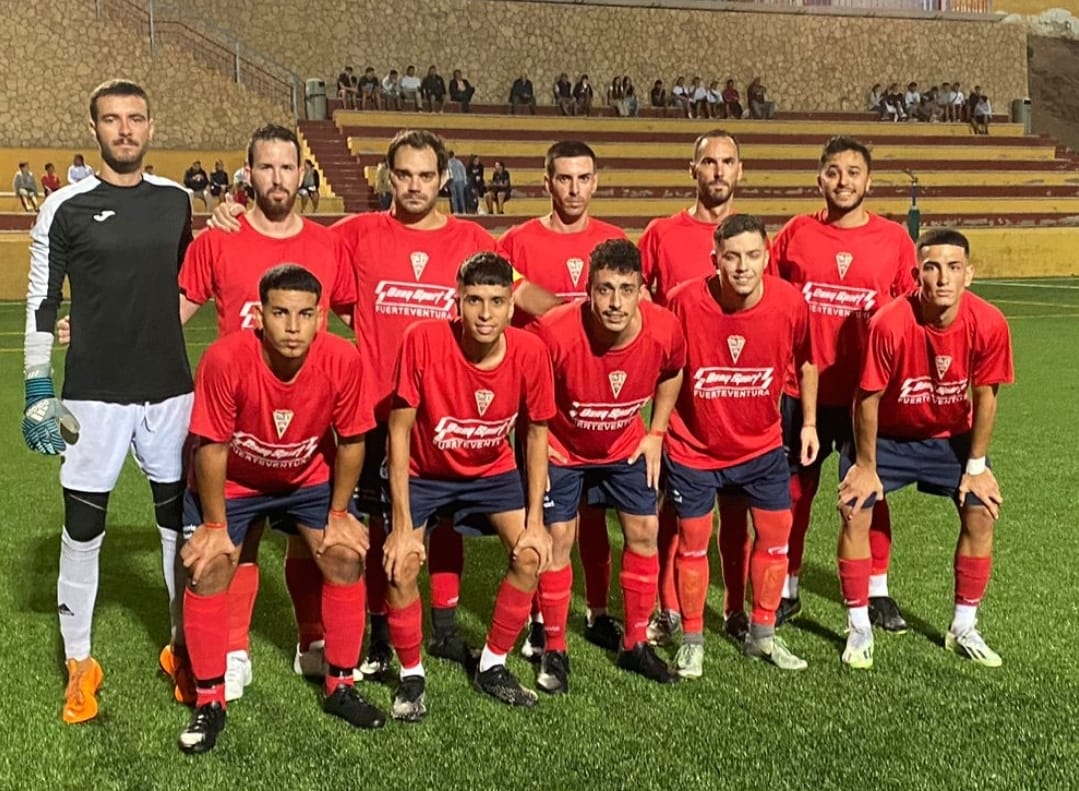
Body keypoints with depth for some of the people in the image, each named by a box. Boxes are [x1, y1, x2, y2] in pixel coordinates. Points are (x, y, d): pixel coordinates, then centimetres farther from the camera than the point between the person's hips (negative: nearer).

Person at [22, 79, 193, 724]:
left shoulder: (177, 201, 6)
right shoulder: (67, 208, -4)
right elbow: (42, 303, -1)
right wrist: (38, 390, -4)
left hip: (171, 388, 3)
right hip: (94, 393, -3)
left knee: (180, 514, 10)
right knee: (83, 525, 2)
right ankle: (79, 662, 16)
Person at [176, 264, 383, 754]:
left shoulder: (343, 361, -28)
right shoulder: (225, 359, -34)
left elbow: (351, 442, -12)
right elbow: (212, 447, -22)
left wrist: (338, 515, -8)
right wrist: (216, 525, -15)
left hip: (309, 479, 2)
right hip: (232, 481, -2)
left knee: (346, 559, -8)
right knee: (207, 569, -13)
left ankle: (339, 687, 11)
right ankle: (209, 702, 5)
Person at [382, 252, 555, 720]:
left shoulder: (529, 352, -22)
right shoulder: (423, 340, -30)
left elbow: (536, 433, -7)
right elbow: (400, 430, -22)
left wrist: (535, 519, -11)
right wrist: (402, 525, -23)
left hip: (491, 471, 2)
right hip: (423, 472, -2)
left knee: (531, 555, -12)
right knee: (401, 565, -18)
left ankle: (492, 667, 10)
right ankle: (411, 675, 7)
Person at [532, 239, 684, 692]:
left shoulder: (664, 331, -26)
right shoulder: (555, 333, -35)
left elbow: (671, 373, 1)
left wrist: (656, 434, 0)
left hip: (626, 446, 3)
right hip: (562, 449, -3)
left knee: (644, 532, 4)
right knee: (557, 539, -3)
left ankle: (635, 644, 21)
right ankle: (554, 651, 14)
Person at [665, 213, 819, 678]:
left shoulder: (790, 303, -17)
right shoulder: (685, 301, -23)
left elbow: (805, 362, 3)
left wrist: (809, 423, 7)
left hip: (761, 444, 3)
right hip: (693, 447, -2)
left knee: (775, 533, 7)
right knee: (693, 540, 4)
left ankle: (762, 635, 26)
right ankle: (692, 641, 22)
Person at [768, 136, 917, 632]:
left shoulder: (894, 239, 0)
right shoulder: (796, 233, 0)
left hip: (866, 391, 0)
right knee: (794, 491, 9)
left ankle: (878, 592, 24)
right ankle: (786, 591, 23)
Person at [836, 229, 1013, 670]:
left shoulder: (988, 324, -24)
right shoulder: (889, 324, -32)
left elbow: (985, 396, -10)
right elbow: (868, 398, -20)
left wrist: (977, 465, -5)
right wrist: (866, 466, -12)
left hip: (951, 435, 2)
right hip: (887, 435, -2)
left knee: (982, 513, -5)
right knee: (855, 513, -12)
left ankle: (964, 629, 13)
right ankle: (859, 629, 4)